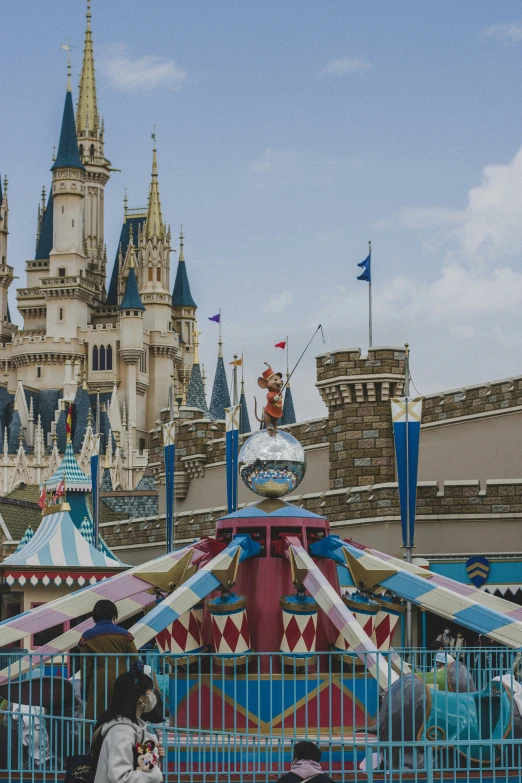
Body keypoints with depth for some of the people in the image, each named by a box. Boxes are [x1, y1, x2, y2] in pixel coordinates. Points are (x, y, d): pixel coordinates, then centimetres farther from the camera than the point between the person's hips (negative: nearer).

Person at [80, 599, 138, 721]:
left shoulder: (87, 637, 3)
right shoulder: (124, 634, 6)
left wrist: (85, 691, 9)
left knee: (94, 720, 0)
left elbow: (85, 667, 2)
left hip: (100, 682, -2)